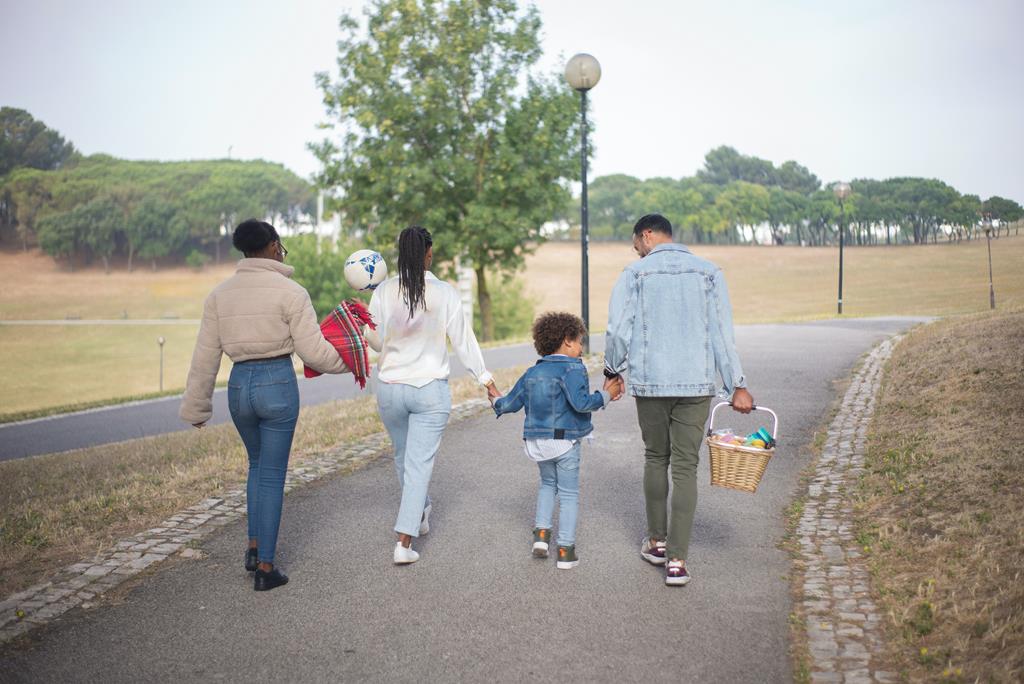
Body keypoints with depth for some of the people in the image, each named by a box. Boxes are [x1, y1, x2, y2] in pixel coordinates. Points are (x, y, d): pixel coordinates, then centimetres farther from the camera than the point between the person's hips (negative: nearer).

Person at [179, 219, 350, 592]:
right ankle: (265, 567, 12)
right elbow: (313, 350, -10)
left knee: (258, 464, 26)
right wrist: (345, 361, 9)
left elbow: (206, 356, 7)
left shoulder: (219, 294, 5)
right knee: (272, 474, 5)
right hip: (278, 383, -4)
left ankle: (254, 547, 27)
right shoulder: (290, 292, -9)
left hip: (239, 384, 5)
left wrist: (196, 405, 14)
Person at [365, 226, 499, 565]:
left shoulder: (384, 291, -6)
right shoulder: (445, 292, -9)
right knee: (420, 463, 2)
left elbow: (375, 340, 2)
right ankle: (404, 542, -2)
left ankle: (420, 512, 44)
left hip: (390, 388, 2)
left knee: (403, 456, 23)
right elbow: (463, 340, -4)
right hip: (431, 390, -2)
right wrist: (485, 378, 5)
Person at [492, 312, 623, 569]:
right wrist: (605, 395, -15)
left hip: (537, 441, 6)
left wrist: (498, 405, 32)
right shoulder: (572, 369, -13)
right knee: (568, 494, 6)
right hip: (564, 441, -6)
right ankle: (565, 550, 8)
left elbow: (511, 403, 12)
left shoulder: (532, 372, 7)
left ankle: (541, 532, 17)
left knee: (547, 483, 27)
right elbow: (581, 403, -26)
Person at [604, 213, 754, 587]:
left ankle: (656, 541, 27)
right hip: (696, 384, 1)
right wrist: (737, 386, 2)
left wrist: (612, 371, 11)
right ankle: (677, 559, -1)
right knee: (685, 468, 2)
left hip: (649, 383, 0)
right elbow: (723, 333, 0)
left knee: (656, 458, 17)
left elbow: (618, 330, -6)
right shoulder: (708, 272, 5)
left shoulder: (635, 273, 0)